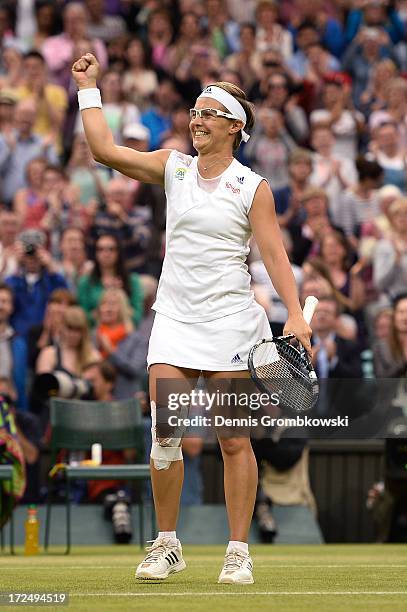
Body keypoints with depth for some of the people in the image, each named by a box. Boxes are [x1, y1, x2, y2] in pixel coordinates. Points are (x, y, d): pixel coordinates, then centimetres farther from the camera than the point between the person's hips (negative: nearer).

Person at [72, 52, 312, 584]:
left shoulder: (253, 188, 0)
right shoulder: (174, 167, 9)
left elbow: (274, 253, -5)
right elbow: (105, 149, 6)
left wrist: (295, 314, -16)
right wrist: (88, 87, 5)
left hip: (230, 321, -3)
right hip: (175, 317, 3)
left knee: (234, 441, -1)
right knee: (164, 435, -4)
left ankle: (239, 551, 5)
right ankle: (167, 546, 9)